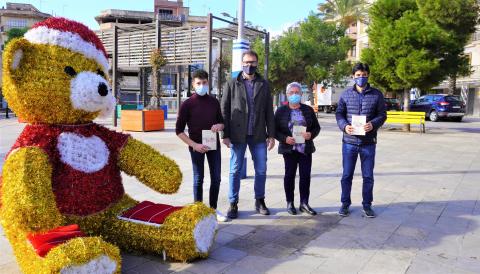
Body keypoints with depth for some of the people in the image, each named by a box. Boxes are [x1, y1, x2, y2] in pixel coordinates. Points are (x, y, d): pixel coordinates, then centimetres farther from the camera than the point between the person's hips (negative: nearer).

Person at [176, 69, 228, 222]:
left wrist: (220, 126, -9)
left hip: (214, 145, 4)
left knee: (216, 178, 7)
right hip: (196, 147, -3)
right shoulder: (187, 104, -6)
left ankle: (213, 209, 23)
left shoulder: (214, 102, 5)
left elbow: (221, 122, 16)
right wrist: (194, 145, -16)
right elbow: (179, 130, -5)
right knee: (198, 179, 6)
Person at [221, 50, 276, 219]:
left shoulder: (264, 85, 8)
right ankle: (233, 204, 17)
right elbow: (224, 110, 1)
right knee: (235, 171, 5)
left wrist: (271, 135, 1)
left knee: (261, 170, 8)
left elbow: (269, 111, 7)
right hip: (238, 135, -2)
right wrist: (225, 135, -6)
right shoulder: (232, 84, 3)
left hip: (258, 135, 2)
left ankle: (260, 201, 24)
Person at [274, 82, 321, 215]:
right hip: (289, 149, -2)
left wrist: (311, 134, -10)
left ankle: (304, 203, 12)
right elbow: (275, 130, 0)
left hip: (305, 149, 2)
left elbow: (316, 127, 12)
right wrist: (285, 139, -16)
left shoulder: (308, 110, 8)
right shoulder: (281, 111, 2)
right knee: (290, 175, 4)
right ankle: (290, 203, 15)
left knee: (305, 175, 1)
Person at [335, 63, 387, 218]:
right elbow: (339, 113, 6)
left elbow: (382, 114, 3)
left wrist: (373, 124, -17)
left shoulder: (376, 94, 3)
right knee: (347, 175, 8)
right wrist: (344, 126, -14)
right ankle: (345, 204, 22)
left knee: (368, 176, 9)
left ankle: (367, 205, 24)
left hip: (368, 142, 0)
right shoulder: (346, 94, 5)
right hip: (349, 141, 0)